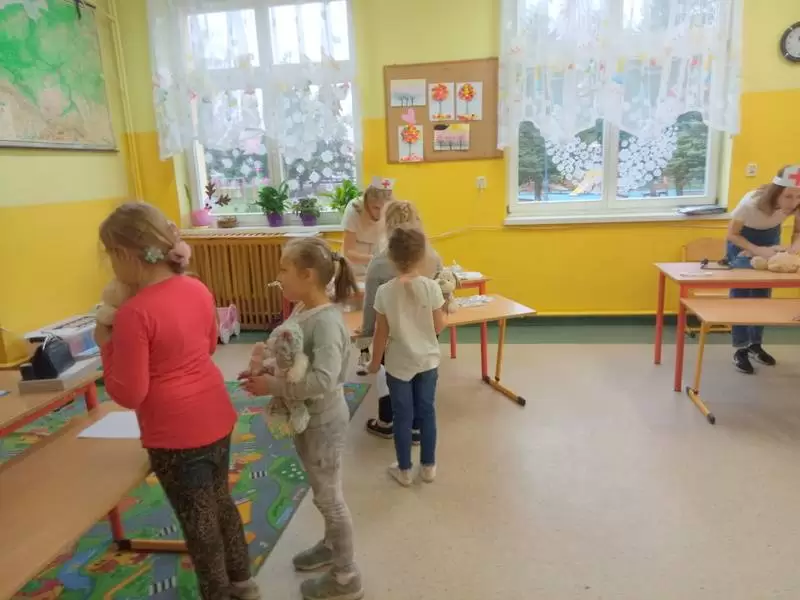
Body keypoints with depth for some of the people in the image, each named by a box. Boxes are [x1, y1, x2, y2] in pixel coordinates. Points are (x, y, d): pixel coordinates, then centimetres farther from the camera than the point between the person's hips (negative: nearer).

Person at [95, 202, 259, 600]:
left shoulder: (133, 314, -23)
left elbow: (128, 395, -18)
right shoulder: (197, 289, -2)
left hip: (176, 435, -7)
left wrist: (106, 343, -6)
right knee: (221, 501, 25)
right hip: (217, 419, 7)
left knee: (198, 521, 14)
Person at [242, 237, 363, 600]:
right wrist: (265, 369, -6)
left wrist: (272, 387, -30)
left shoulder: (326, 322, -28)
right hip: (307, 418, 8)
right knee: (323, 492, 26)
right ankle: (332, 546, 49)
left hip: (323, 422, -8)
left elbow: (322, 381, -38)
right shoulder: (301, 311, -1)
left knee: (328, 496, 8)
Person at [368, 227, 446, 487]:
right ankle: (428, 466, 30)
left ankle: (404, 470, 26)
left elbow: (381, 333, -7)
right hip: (427, 360, 1)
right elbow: (438, 327, -7)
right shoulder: (431, 286, -14)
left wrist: (375, 361, 7)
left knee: (403, 416, 13)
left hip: (398, 364, -1)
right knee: (427, 412, 17)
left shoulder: (384, 291, -14)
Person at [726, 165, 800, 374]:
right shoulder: (751, 203, -37)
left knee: (763, 295, 8)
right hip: (742, 241, -4)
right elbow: (732, 235, -24)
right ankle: (740, 350, -1)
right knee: (741, 296, -9)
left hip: (770, 238, 4)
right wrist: (758, 251, -37)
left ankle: (756, 345, 22)